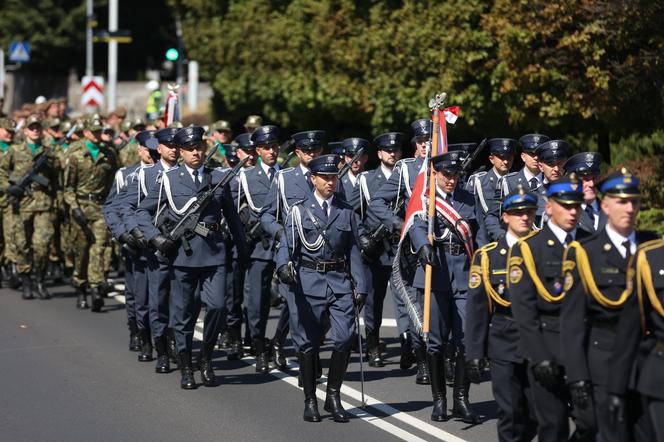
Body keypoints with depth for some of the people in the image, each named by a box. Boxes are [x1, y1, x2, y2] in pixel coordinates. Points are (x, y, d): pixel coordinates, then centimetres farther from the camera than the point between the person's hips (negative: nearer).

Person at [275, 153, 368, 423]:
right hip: (308, 280, -2)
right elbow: (287, 245, -2)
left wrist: (360, 285, 6)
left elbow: (353, 250, 13)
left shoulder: (346, 212, 12)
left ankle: (333, 396, 7)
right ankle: (310, 401, 12)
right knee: (307, 342, 2)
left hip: (339, 280, 2)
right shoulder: (299, 211, 4)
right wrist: (284, 266, -23)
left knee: (344, 339, -8)